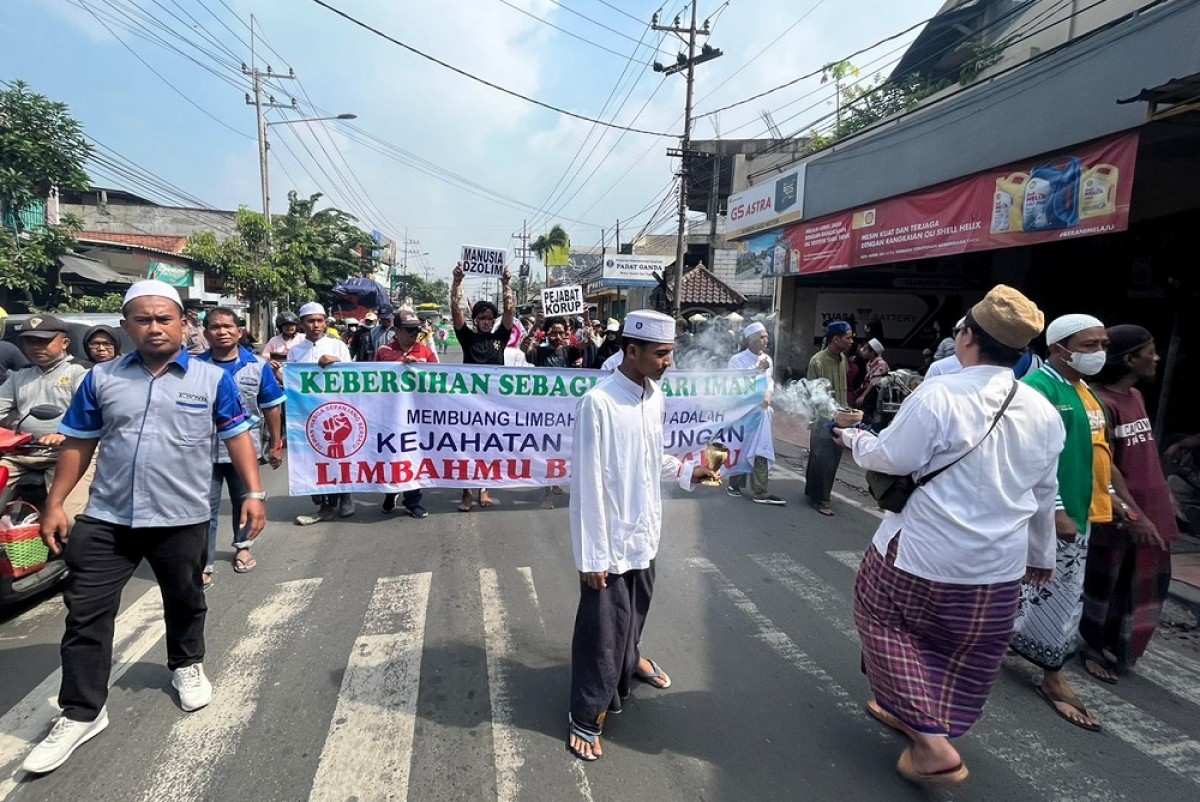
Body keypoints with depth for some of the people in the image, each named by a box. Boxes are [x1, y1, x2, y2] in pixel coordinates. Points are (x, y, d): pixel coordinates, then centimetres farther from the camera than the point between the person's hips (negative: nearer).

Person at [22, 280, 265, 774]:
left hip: (181, 519, -1)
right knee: (86, 613, 5)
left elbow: (238, 436, -3)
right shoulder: (101, 378, 3)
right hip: (105, 519, 2)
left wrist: (254, 493, -11)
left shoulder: (213, 379, -4)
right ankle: (81, 713, 20)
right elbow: (78, 444, 8)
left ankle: (187, 666, 43)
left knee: (184, 602, 17)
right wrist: (55, 504, 5)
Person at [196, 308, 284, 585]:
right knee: (205, 508, 1)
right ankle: (204, 565, 11)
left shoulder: (257, 365, -5)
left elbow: (272, 407, 1)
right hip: (205, 449, -1)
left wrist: (276, 444, 3)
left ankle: (242, 546, 40)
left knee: (244, 502, 18)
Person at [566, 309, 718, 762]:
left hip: (645, 531, 7)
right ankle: (586, 717, 25)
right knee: (602, 628, 6)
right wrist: (592, 555, -17)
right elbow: (587, 483, -20)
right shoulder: (597, 403, -23)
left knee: (635, 611, 25)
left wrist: (687, 473, -3)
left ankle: (629, 659, 54)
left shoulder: (655, 395, 0)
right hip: (611, 539, -7)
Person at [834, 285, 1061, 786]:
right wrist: (1041, 553, 23)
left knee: (885, 620, 14)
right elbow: (1043, 495, 10)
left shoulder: (937, 396, -20)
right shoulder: (1045, 414, 1)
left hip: (922, 554, -6)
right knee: (965, 650, 21)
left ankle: (930, 740, 10)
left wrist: (853, 437, 4)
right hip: (999, 567, 6)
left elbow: (891, 458, -16)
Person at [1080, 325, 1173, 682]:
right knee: (1102, 585, 8)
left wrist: (1164, 493, 17)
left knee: (1145, 587, 19)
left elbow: (1146, 454, 17)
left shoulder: (1136, 396, 9)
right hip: (1117, 513, -9)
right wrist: (1132, 514, -20)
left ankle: (1115, 648, 36)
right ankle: (1091, 647, 27)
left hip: (1151, 509, 9)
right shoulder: (1101, 403, -20)